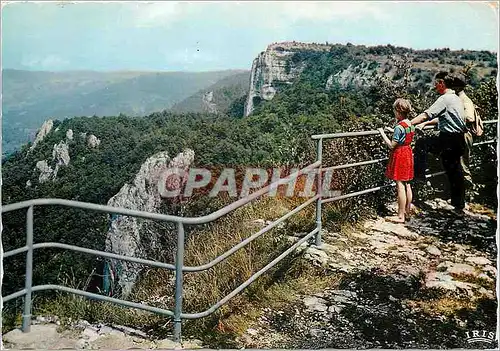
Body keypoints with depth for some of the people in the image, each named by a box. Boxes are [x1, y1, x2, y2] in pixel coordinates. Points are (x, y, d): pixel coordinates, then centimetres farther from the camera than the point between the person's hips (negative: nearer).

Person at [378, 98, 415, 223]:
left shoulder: (399, 127, -20)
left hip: (399, 155, -9)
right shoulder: (411, 125, 5)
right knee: (407, 184, 16)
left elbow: (391, 145, -17)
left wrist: (382, 133, -10)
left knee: (400, 185, -5)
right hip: (408, 153, 9)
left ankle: (401, 216, 0)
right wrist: (393, 131, 19)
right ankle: (407, 210, 26)